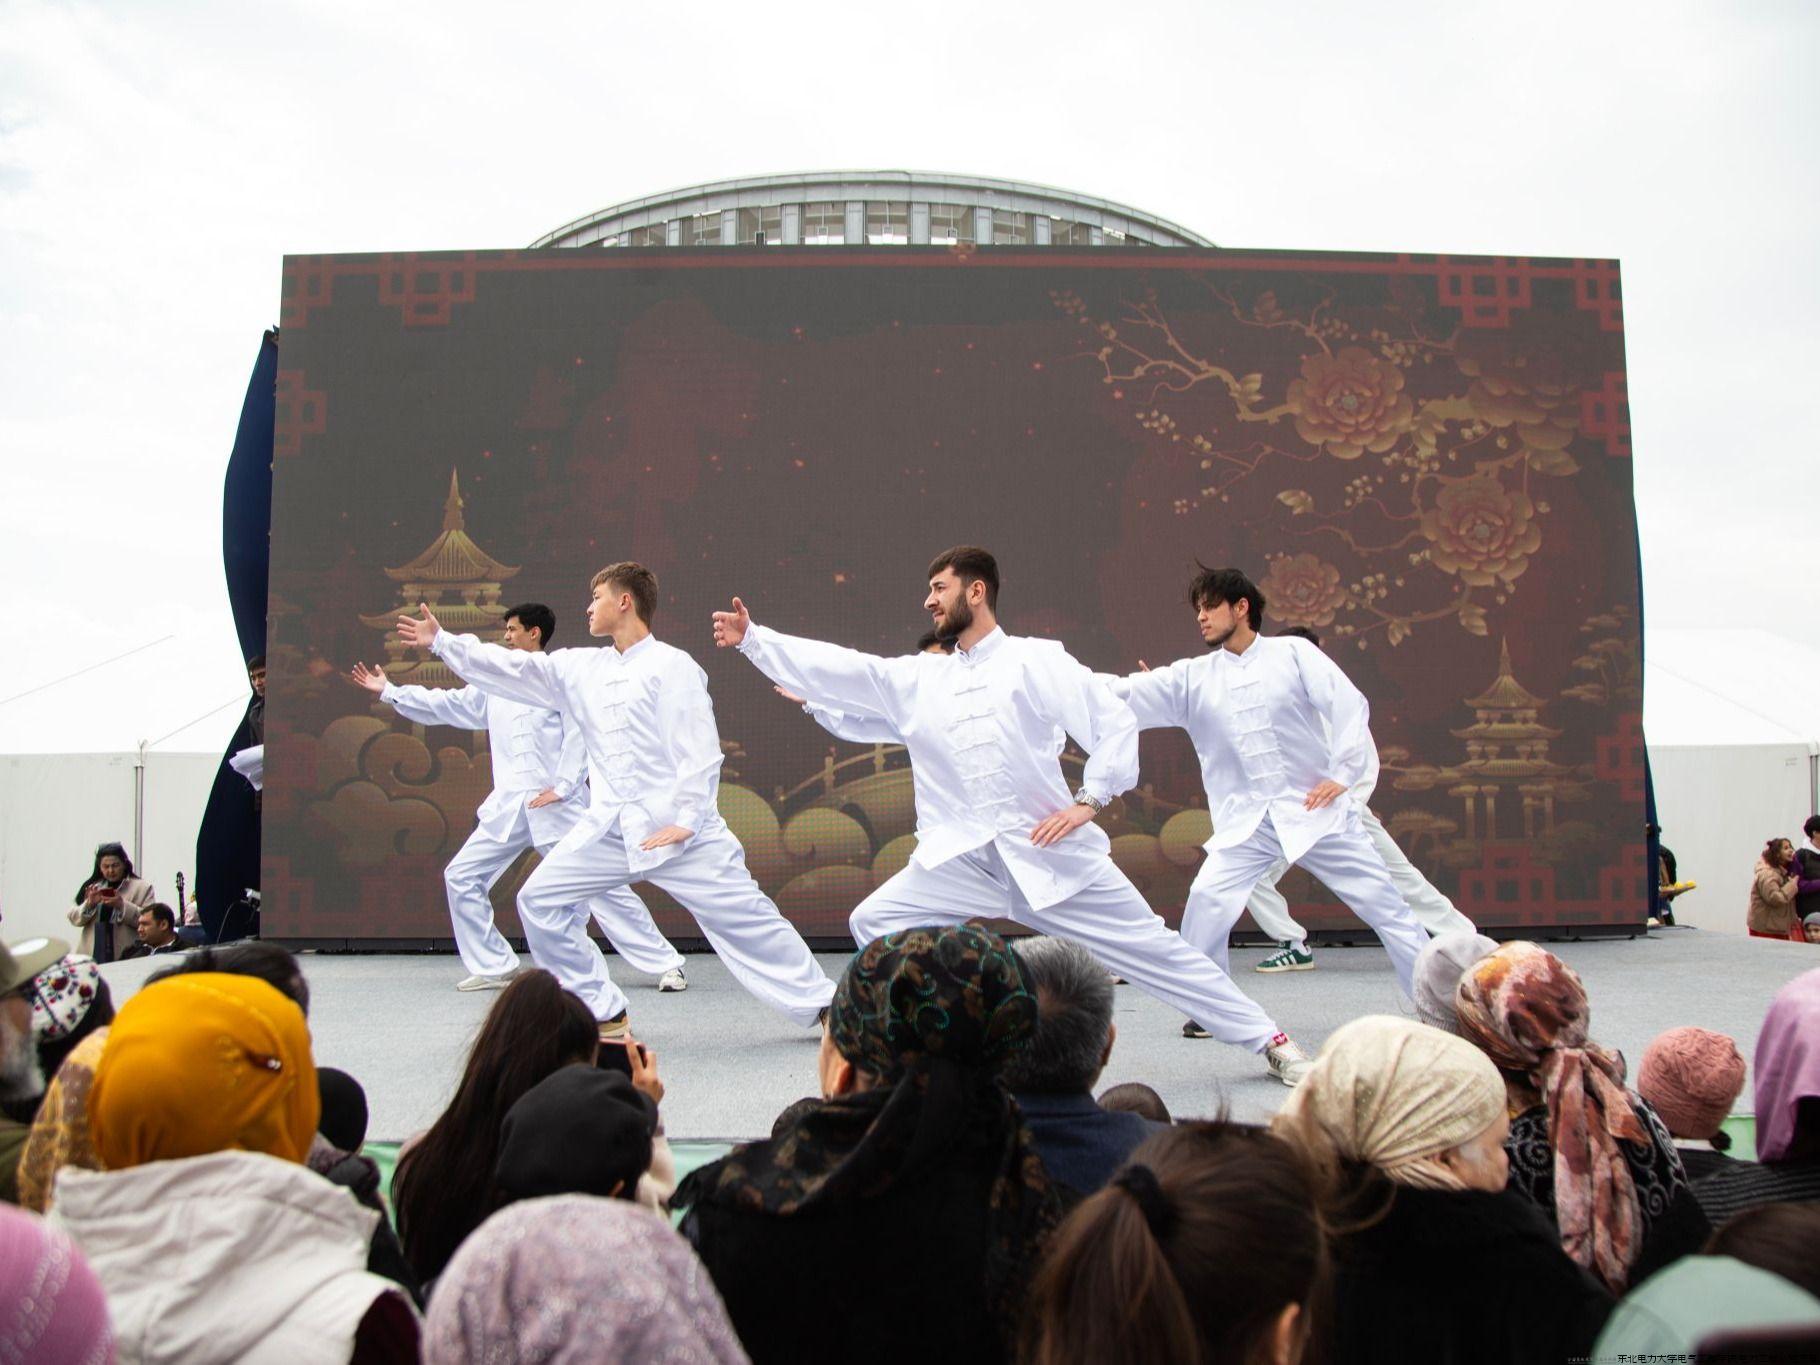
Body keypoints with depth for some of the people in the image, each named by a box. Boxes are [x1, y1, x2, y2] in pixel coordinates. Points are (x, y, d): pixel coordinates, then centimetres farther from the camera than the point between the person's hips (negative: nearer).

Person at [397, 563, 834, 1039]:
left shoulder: (672, 665, -8)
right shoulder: (581, 668, 12)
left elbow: (699, 749, -13)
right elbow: (513, 668, 17)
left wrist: (687, 820, -20)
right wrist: (441, 641, 19)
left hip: (680, 830, -6)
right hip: (609, 828, 7)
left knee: (743, 917, -7)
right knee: (540, 899, 2)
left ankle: (821, 1006, 6)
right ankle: (604, 1016, 10)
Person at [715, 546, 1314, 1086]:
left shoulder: (1035, 660, -3)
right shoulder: (917, 678, 9)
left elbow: (1115, 721, -6)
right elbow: (839, 670, 6)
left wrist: (1088, 802, -13)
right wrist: (752, 638, 1)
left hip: (1051, 852, -4)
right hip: (962, 862, 4)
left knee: (1151, 947, 2)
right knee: (875, 920, -10)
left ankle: (1270, 1041, 18)